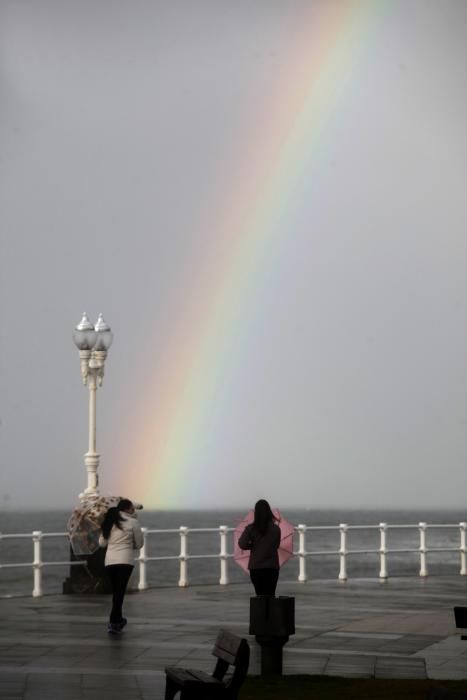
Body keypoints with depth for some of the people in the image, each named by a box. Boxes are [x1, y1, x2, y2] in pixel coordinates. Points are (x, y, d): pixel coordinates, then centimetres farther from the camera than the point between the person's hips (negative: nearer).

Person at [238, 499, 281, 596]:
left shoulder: (250, 529, -6)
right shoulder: (275, 529, -4)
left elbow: (242, 544, -12)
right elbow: (276, 545, 7)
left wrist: (253, 545, 5)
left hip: (255, 567, 0)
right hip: (272, 567, 0)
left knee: (260, 596, 10)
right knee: (270, 595, 1)